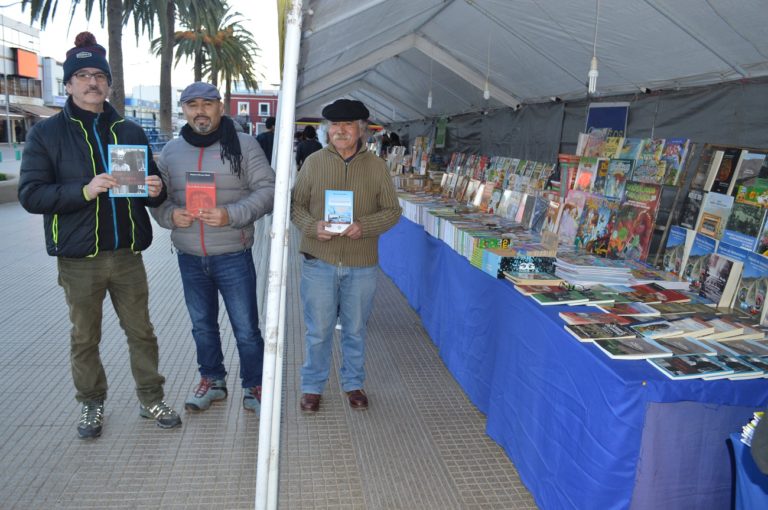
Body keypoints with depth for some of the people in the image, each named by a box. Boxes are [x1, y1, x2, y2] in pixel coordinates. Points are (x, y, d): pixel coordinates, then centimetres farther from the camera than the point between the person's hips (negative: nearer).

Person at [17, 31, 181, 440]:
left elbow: (152, 185, 15)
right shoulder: (46, 133, 0)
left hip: (127, 254, 2)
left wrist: (155, 190, -10)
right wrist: (84, 190, -23)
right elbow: (30, 194, -8)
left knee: (141, 332, 10)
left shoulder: (130, 131, 9)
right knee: (84, 338, 11)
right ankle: (92, 404, 30)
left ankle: (150, 399, 25)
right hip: (78, 258, -2)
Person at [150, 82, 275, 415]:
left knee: (246, 329, 4)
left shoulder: (243, 145, -5)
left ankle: (253, 387, 23)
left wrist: (231, 215, -23)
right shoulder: (171, 151, 7)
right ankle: (212, 381, 38)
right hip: (189, 258, 4)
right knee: (202, 326, 19)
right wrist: (170, 214, -12)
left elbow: (267, 190, -10)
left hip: (233, 256, -4)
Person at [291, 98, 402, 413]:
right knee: (318, 330, 10)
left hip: (362, 265, 1)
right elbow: (295, 204, 5)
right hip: (319, 261, 0)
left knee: (355, 330, 15)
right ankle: (312, 386, 30)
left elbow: (392, 211, 2)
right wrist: (312, 227, -15)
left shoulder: (376, 166, 1)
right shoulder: (314, 162, 1)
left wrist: (365, 226, -16)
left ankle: (353, 383, 36)